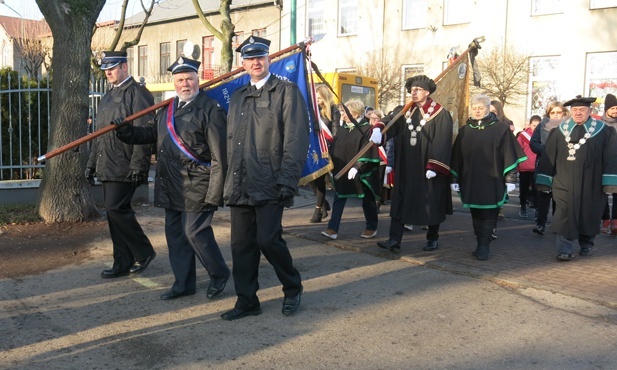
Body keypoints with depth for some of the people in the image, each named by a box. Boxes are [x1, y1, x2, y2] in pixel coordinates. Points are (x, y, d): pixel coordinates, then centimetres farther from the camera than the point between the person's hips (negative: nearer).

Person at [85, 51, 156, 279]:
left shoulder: (137, 93, -8)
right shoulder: (108, 97, 20)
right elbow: (98, 134, 23)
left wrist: (138, 165, -21)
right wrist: (92, 163, 19)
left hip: (124, 168, -9)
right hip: (107, 167, 9)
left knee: (116, 209, -12)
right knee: (114, 211, 9)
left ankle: (144, 252, 7)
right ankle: (123, 263, 17)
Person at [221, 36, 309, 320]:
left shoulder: (287, 92, -1)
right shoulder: (237, 97, 19)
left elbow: (296, 140, -9)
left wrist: (287, 181, -15)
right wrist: (230, 180, 12)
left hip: (269, 185, -6)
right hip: (240, 186, 6)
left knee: (268, 239, -9)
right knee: (241, 244, 7)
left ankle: (293, 288, 17)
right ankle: (246, 301, 20)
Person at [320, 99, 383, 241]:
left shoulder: (366, 129, -12)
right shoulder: (342, 129, 7)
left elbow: (368, 153, -19)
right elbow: (335, 149, 13)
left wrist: (357, 167, -25)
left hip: (362, 173, -6)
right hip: (342, 172, 6)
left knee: (367, 200, 10)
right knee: (338, 200, -1)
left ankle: (372, 228, 26)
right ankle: (333, 229, -2)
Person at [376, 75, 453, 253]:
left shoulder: (440, 114, -6)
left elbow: (442, 142, -12)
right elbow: (390, 122, -5)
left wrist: (434, 166, -19)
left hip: (427, 169, -4)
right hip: (406, 168, 4)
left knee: (431, 204, 7)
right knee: (400, 202, 0)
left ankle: (433, 239, 23)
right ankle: (394, 240, 1)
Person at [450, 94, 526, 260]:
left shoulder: (500, 129, -1)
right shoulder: (465, 130, 9)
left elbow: (509, 155, -2)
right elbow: (456, 156, 10)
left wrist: (510, 178, -7)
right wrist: (455, 179, 6)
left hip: (492, 181, -3)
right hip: (470, 180, 3)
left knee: (488, 214, -4)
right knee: (476, 215, 8)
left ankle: (484, 246, 0)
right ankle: (482, 245, 17)